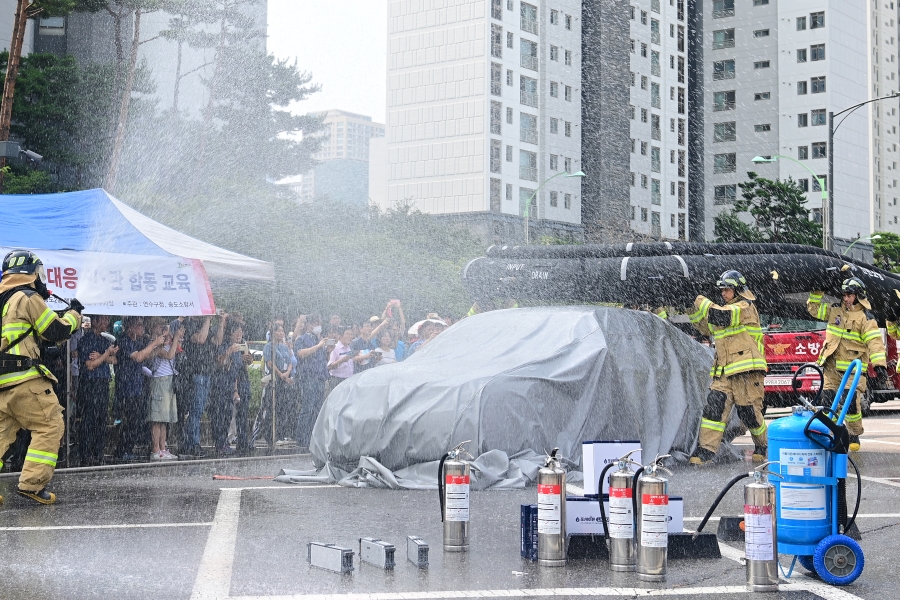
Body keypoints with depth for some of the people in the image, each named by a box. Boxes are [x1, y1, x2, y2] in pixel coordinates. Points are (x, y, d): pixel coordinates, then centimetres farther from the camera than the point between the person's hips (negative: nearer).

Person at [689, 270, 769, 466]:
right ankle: (705, 450, -9)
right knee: (713, 407, -6)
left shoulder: (745, 307, -6)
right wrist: (693, 310, 9)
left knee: (749, 413, 1)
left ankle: (762, 446, 24)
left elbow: (720, 316, -22)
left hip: (747, 371, -7)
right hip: (724, 372, 7)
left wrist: (702, 302, -9)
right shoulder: (726, 309, 21)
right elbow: (706, 327, 24)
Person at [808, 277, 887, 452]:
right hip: (832, 365, 5)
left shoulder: (865, 317, -6)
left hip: (852, 368, -5)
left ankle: (854, 437, 7)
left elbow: (875, 342, -14)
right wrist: (818, 292, 7)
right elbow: (814, 308, 21)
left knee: (851, 403, -9)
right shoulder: (835, 310, 10)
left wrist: (879, 366, -24)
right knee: (827, 400, 1)